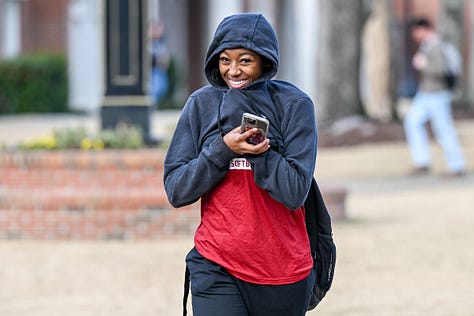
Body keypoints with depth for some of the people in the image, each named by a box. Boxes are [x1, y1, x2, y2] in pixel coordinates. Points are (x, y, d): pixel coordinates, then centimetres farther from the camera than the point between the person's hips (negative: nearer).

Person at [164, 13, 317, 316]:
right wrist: (223, 149, -14)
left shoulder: (294, 105, -3)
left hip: (283, 269, 0)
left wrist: (256, 148, -17)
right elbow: (176, 190, -2)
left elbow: (294, 193, -10)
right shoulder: (202, 104, 3)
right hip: (216, 267, 0)